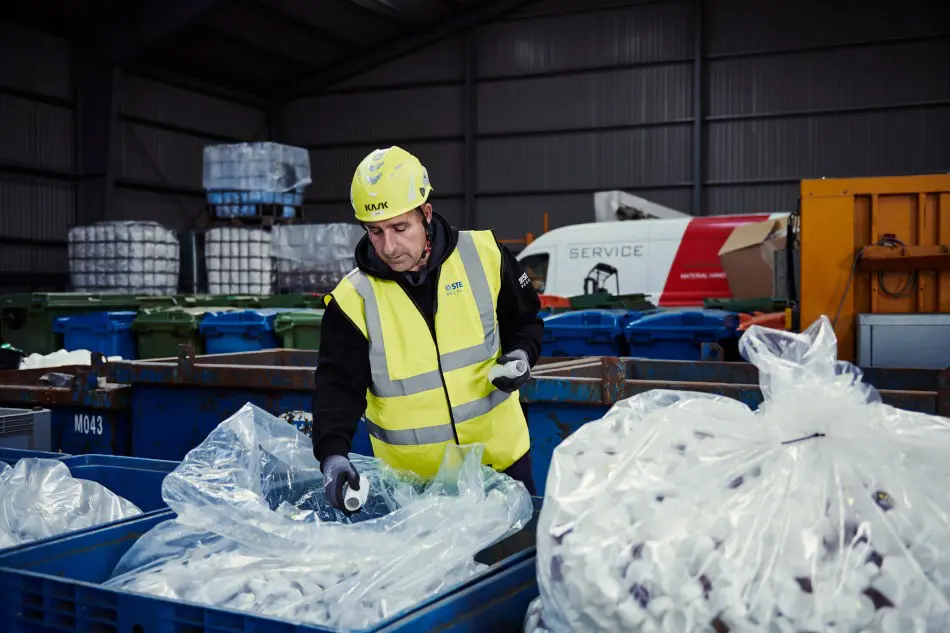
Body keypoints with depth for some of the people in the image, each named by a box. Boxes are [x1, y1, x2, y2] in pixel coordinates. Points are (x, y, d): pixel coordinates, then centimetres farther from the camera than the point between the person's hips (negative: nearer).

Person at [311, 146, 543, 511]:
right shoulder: (353, 300, -13)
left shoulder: (483, 256, -9)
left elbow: (524, 319, 7)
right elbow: (338, 386, -14)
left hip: (501, 454, 2)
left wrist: (521, 353, -13)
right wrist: (333, 452, -29)